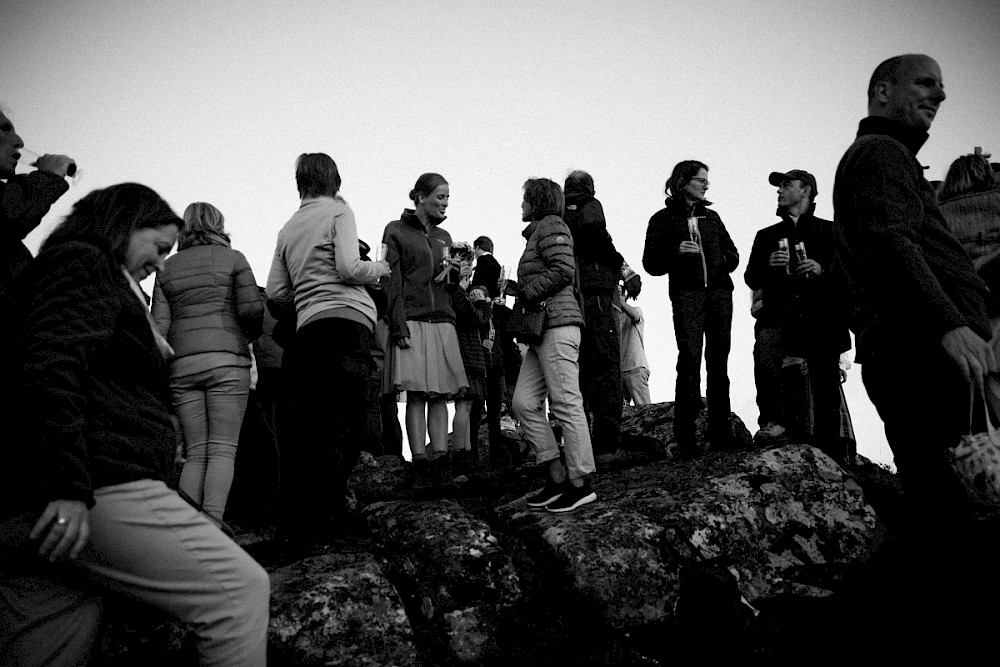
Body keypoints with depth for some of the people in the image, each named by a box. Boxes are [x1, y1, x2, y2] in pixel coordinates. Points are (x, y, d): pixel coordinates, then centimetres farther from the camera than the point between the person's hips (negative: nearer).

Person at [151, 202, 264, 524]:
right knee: (223, 450, -4)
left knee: (195, 454, 7)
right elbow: (251, 308, -5)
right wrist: (251, 335, 15)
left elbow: (159, 325, 7)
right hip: (227, 359, -3)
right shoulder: (232, 258, 6)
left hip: (182, 365, 4)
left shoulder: (167, 268, 16)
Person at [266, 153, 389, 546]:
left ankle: (294, 521, 11)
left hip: (307, 330, 7)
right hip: (347, 321, -6)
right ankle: (325, 518, -9)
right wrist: (378, 269, 10)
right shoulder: (338, 211, 5)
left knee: (308, 428, 9)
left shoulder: (287, 229, 22)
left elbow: (276, 294, 15)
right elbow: (348, 268, -9)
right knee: (346, 425, -5)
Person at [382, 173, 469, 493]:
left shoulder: (443, 236, 20)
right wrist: (398, 323, -13)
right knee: (416, 395, -6)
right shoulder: (396, 231, 5)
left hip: (442, 322, 5)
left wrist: (448, 271, 2)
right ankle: (421, 467, -3)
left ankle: (440, 465, -1)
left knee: (440, 395, -1)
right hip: (411, 321, -5)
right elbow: (393, 281, -3)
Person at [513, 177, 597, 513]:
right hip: (541, 329, 10)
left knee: (566, 403, -9)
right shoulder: (537, 232, 26)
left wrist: (526, 293, -11)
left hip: (557, 323, -10)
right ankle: (557, 475, 7)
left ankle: (581, 483, -5)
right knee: (524, 402, 4)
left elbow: (564, 270, -15)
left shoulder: (551, 225, -1)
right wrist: (521, 293, 13)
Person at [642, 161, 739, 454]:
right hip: (687, 292, -4)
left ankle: (720, 431, 5)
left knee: (718, 361, 1)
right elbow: (651, 263, 4)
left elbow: (732, 253, 25)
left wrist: (723, 259, 3)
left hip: (720, 291, 4)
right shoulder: (663, 219, 9)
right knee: (690, 359, -14)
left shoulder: (712, 217, 21)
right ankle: (685, 435, -11)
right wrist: (676, 251, -12)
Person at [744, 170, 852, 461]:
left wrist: (824, 269, -11)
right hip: (780, 315, 1)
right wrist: (768, 265, -5)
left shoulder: (828, 231, 16)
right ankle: (773, 420, -21)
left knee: (826, 388, -2)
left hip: (821, 317, 0)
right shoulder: (766, 236, 22)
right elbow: (751, 279, 15)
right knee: (764, 347, -33)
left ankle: (831, 455, 10)